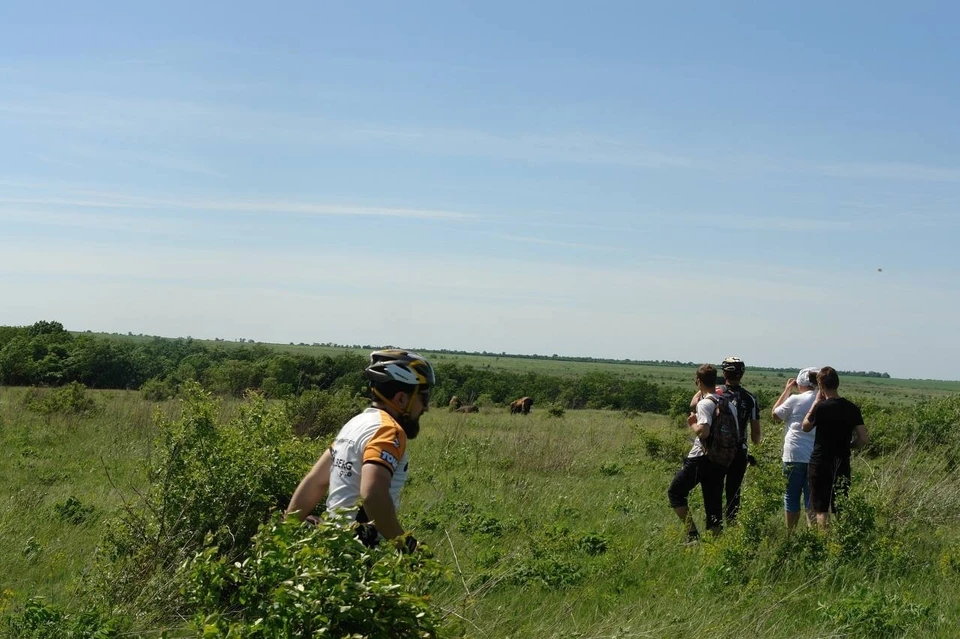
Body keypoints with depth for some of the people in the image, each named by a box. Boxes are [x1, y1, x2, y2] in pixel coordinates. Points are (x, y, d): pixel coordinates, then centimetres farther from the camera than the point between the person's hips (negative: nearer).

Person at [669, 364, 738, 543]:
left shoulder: (705, 403, -14)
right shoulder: (729, 405, 9)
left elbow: (703, 431, -26)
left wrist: (692, 424, -8)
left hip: (701, 458, -6)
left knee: (675, 492, 9)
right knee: (714, 504, 12)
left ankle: (692, 533, -2)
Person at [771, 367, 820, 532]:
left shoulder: (795, 400, -9)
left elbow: (775, 415, 6)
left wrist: (787, 390, 9)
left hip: (795, 456, -3)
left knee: (791, 497, 9)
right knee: (812, 499, 7)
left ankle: (790, 534, 12)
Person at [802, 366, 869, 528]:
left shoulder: (821, 407, -14)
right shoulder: (852, 408, -1)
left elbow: (805, 427, 4)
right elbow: (863, 439, -2)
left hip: (820, 464, -4)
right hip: (842, 464, 4)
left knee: (821, 509, 1)